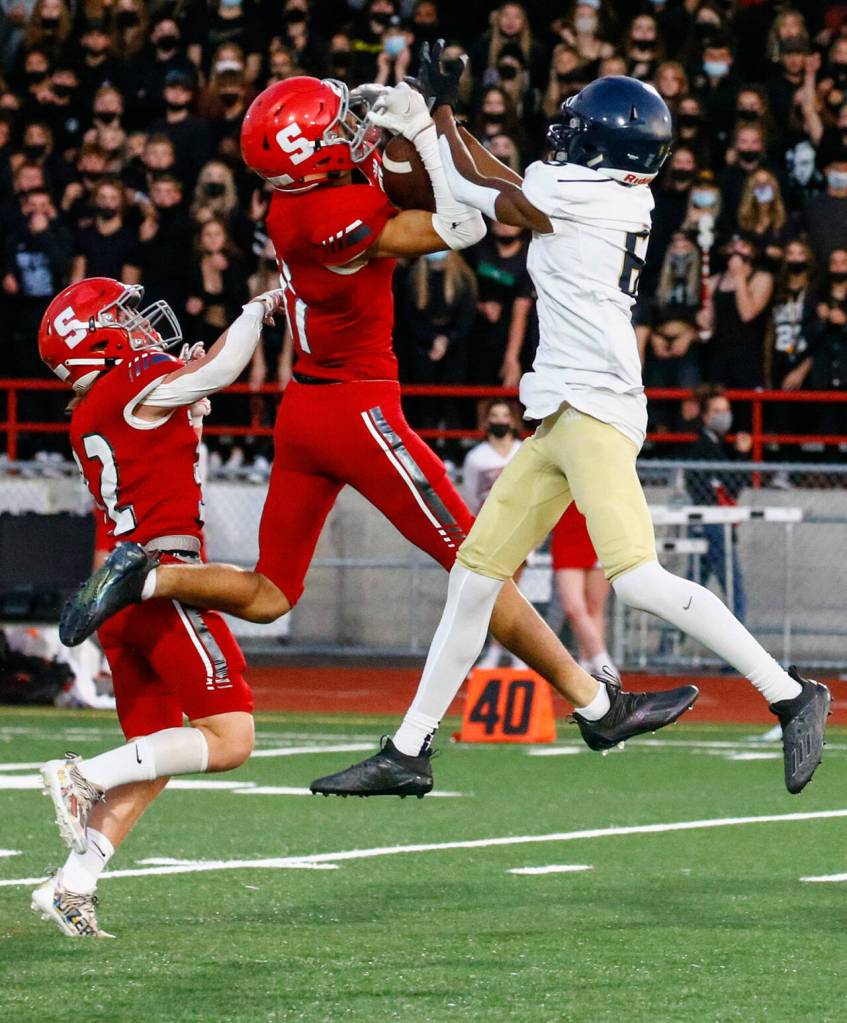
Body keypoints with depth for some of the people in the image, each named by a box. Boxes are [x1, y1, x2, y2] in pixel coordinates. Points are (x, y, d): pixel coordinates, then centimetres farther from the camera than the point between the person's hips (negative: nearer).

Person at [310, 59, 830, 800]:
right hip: (558, 420, 10)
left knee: (638, 580, -21)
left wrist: (441, 111, 16)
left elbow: (472, 192, 3)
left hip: (594, 411, -10)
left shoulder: (579, 192, -10)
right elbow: (493, 196, 24)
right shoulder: (625, 201, 14)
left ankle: (791, 696, -15)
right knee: (473, 579, 10)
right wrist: (423, 128, 25)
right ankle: (409, 753, 15)